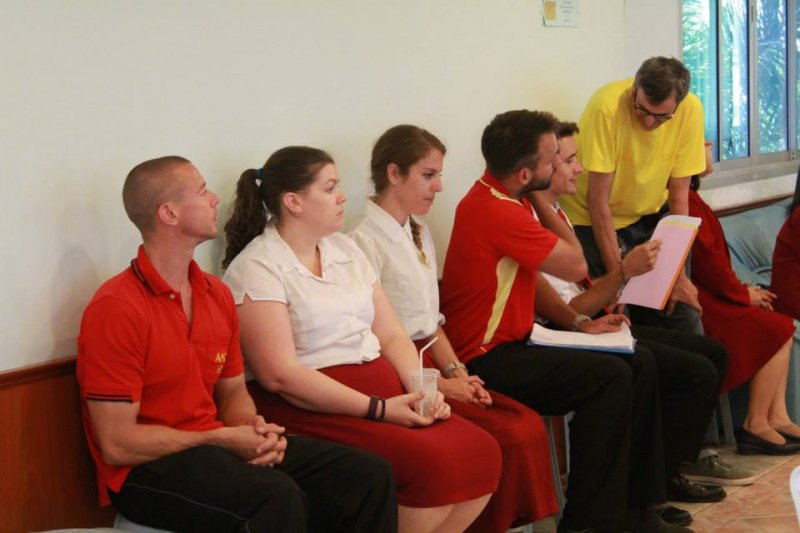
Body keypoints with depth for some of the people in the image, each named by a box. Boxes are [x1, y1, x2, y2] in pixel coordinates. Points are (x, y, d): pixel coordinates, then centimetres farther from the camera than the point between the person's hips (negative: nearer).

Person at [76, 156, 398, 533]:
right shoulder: (115, 308, -15)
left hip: (216, 445, 8)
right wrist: (222, 438, -13)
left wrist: (255, 430, -4)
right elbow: (117, 444, -17)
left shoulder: (217, 294, 10)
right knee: (278, 497, -35)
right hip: (147, 468, -8)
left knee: (369, 475, -7)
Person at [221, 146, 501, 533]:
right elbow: (280, 375, -17)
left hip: (386, 392, 7)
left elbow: (391, 335, 15)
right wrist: (378, 409, -20)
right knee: (434, 462, -26)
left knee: (481, 453, -14)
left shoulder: (344, 248, 15)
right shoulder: (256, 268, -8)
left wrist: (420, 388, -6)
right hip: (312, 408, -7)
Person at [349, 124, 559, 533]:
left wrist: (455, 371, 1)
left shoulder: (419, 233, 15)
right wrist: (437, 384, -15)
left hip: (431, 366, 8)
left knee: (529, 424, -11)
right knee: (511, 437, -18)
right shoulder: (365, 242, -13)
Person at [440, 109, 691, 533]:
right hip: (487, 360, -10)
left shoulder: (504, 198, 9)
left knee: (640, 363, 4)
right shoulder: (495, 212, -24)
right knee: (610, 376, -22)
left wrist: (577, 323, 5)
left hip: (512, 342, 10)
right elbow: (574, 266, -14)